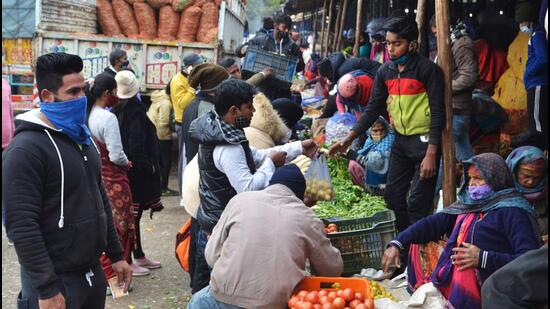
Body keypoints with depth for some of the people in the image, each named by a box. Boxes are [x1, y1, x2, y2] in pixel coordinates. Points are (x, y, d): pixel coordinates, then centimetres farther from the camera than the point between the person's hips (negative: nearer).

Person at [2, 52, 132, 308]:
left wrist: (116, 254, 14)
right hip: (55, 280, -8)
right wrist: (47, 288, -21)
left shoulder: (82, 138, 9)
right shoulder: (26, 149, -17)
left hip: (93, 272, 8)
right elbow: (21, 226, -21)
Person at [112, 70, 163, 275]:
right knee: (132, 215, 0)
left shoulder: (116, 110, 4)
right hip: (136, 172, -8)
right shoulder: (136, 112, -18)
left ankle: (139, 257, 29)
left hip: (121, 170, 8)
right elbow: (136, 147, -24)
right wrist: (149, 167, -10)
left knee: (132, 215, 17)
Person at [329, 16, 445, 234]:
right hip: (400, 141, 7)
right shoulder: (385, 71, 3)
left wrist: (431, 154, -20)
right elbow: (373, 108, 7)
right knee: (392, 197, 11)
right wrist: (349, 139, 0)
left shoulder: (428, 70, -14)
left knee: (418, 205, -4)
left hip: (424, 141, -6)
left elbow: (438, 112, -15)